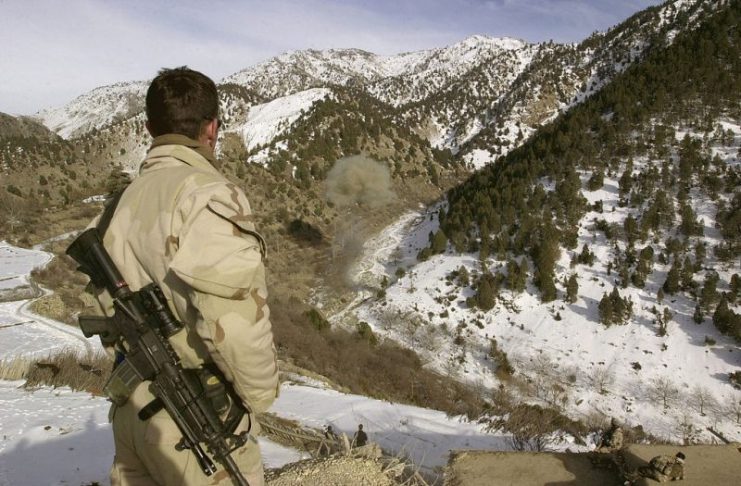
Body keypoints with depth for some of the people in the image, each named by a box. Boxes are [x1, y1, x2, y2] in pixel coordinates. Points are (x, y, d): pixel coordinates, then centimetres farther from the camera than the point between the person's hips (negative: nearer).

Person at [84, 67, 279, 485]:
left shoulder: (127, 200, 7)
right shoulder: (206, 193, -19)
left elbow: (112, 302, 12)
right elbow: (232, 312, -29)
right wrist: (260, 391, -13)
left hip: (134, 409, 8)